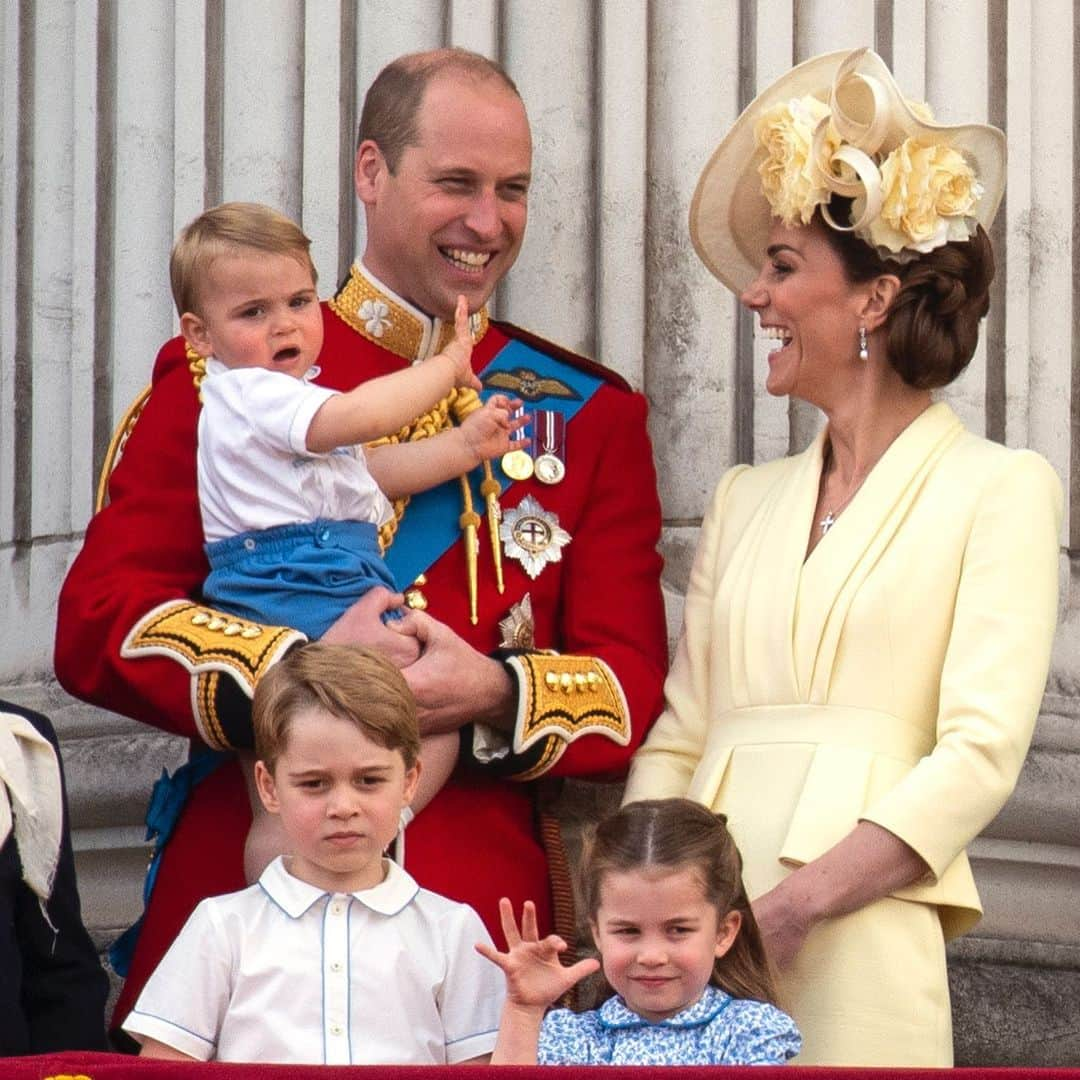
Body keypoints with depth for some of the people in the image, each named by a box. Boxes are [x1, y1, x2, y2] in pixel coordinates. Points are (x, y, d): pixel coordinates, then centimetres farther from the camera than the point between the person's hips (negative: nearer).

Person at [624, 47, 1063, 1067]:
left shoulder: (998, 488, 2)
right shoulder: (745, 499, 18)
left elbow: (981, 753, -8)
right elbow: (675, 740, 14)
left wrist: (787, 908, -17)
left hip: (857, 943, -4)